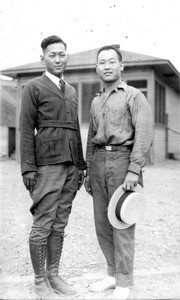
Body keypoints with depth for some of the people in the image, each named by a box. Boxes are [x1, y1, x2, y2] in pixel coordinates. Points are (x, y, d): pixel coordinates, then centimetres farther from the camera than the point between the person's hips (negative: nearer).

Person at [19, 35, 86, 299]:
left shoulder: (72, 91, 20)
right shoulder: (34, 87, 1)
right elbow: (26, 129, -6)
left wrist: (80, 165, 15)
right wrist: (28, 168, -13)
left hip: (70, 167, 6)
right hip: (47, 166, -6)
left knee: (60, 225, 10)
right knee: (42, 225, -1)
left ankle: (53, 275, 22)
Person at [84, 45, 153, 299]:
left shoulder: (134, 96, -1)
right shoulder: (96, 102, 18)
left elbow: (144, 134, -11)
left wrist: (134, 170, -20)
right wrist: (89, 172, 15)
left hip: (123, 160, -6)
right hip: (98, 163, 6)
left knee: (122, 224, -3)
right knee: (102, 223, 9)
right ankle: (113, 274, 24)